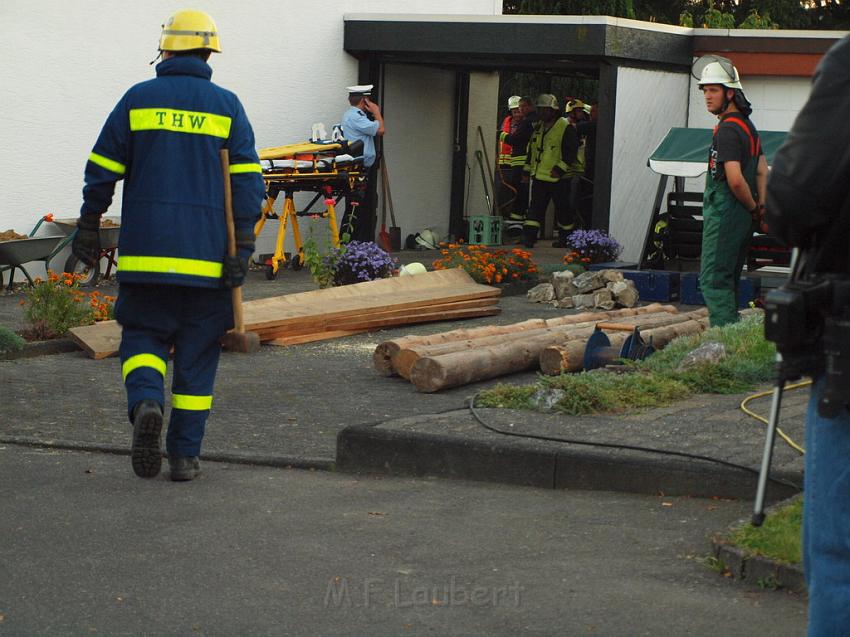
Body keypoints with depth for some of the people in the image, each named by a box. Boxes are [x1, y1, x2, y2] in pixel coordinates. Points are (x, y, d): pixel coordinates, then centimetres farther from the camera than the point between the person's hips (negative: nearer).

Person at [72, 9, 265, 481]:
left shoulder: (137, 100, 3)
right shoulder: (226, 105, 3)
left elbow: (102, 170, 4)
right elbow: (247, 180, -3)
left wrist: (88, 227, 15)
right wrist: (241, 247, -2)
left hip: (145, 254, 0)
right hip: (207, 258, 0)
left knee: (143, 334, 12)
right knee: (197, 352, 8)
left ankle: (146, 402, -18)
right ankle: (184, 455, 8)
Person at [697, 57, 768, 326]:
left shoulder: (727, 130, -17)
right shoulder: (748, 125, 16)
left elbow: (735, 180, -24)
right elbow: (762, 169, 23)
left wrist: (752, 206, -8)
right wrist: (761, 205, 15)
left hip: (723, 214, -10)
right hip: (743, 217, 10)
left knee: (712, 280, -8)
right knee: (728, 280, 15)